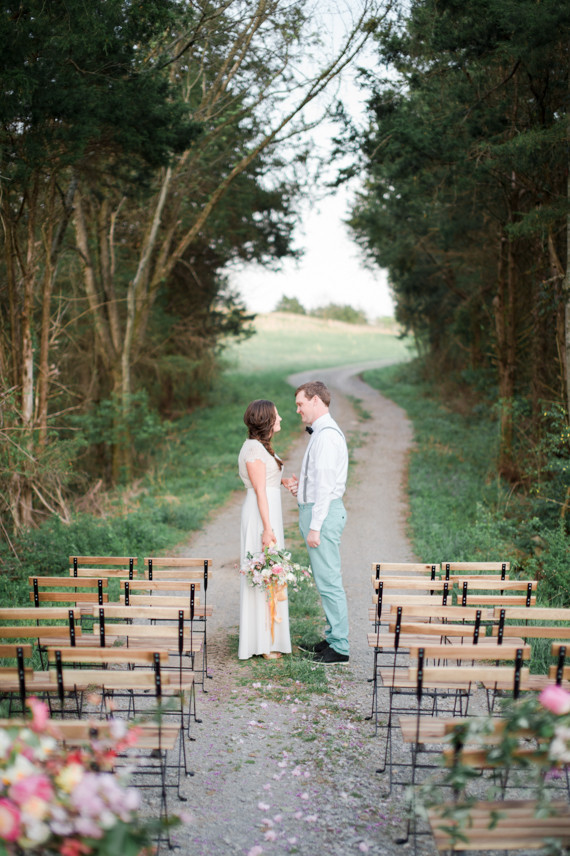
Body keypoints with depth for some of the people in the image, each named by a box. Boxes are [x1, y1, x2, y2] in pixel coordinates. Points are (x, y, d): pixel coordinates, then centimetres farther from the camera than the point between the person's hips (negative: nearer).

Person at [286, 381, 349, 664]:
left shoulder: (326, 434, -16)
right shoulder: (321, 432, 17)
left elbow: (325, 484, -20)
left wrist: (314, 526, -20)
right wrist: (302, 487, 8)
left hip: (323, 512, -11)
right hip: (318, 510, 11)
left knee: (329, 581, -5)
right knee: (325, 580, 15)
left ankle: (340, 647, 2)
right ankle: (333, 638, 24)